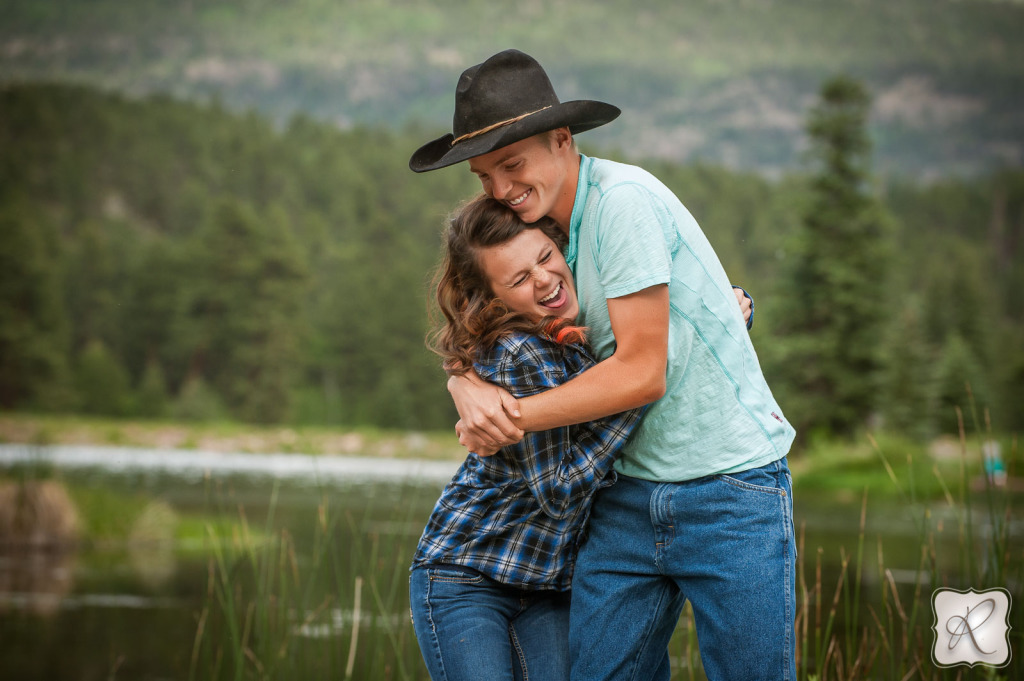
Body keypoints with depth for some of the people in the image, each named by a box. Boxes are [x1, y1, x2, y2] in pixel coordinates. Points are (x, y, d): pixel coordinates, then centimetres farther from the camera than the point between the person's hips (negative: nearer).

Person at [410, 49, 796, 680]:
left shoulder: (623, 199, -16)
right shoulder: (533, 222, 7)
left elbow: (641, 372, -18)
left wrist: (514, 417, -11)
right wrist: (469, 387, -12)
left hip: (731, 486, -7)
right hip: (630, 493, 7)